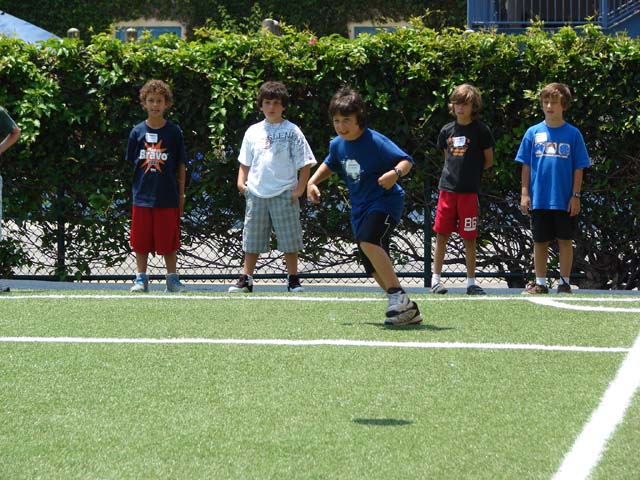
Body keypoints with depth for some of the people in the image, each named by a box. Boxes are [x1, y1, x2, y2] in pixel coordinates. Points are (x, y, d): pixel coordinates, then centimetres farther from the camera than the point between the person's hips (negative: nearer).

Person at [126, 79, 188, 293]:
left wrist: (181, 194, 3)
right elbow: (131, 163, 10)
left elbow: (181, 166, 5)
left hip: (168, 197, -1)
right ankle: (141, 278, 13)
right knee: (141, 241, 4)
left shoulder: (174, 131, 1)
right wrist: (135, 187, 5)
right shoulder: (138, 131, 4)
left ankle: (172, 279, 11)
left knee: (169, 241, 2)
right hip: (142, 197, 1)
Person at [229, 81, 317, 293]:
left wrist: (300, 188, -7)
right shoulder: (253, 132, 11)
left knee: (289, 240, -1)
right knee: (252, 240, 6)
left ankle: (293, 280, 8)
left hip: (285, 194, -3)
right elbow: (245, 162, 18)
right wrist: (241, 181, 3)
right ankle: (246, 279, 13)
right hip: (256, 193, 3)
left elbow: (305, 164, 1)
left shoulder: (292, 132, 0)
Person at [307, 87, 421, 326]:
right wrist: (312, 182, 12)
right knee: (374, 268, 6)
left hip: (385, 201, -8)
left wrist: (395, 173, -37)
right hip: (359, 208, 8)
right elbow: (330, 165, 27)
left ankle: (398, 297, -33)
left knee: (368, 241, -34)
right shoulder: (337, 145, 4)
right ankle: (407, 310, 17)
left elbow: (406, 160, -16)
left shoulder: (375, 141, -17)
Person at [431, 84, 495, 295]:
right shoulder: (447, 131, 9)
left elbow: (488, 161, 5)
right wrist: (453, 173, 9)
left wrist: (471, 172, 6)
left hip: (469, 191, -3)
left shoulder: (481, 131, -2)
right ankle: (435, 279, 10)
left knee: (469, 238, 1)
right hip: (447, 188, 3)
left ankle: (471, 282, 8)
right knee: (441, 235, 3)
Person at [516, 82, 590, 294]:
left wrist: (575, 196, -4)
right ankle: (540, 283, 16)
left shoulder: (573, 134, 0)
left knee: (565, 241, 4)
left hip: (564, 201, -1)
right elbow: (526, 166, 6)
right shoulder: (533, 133, 3)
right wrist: (525, 194, 0)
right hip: (539, 199, 1)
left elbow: (578, 168, 1)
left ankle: (564, 283, 13)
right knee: (540, 242, 7)